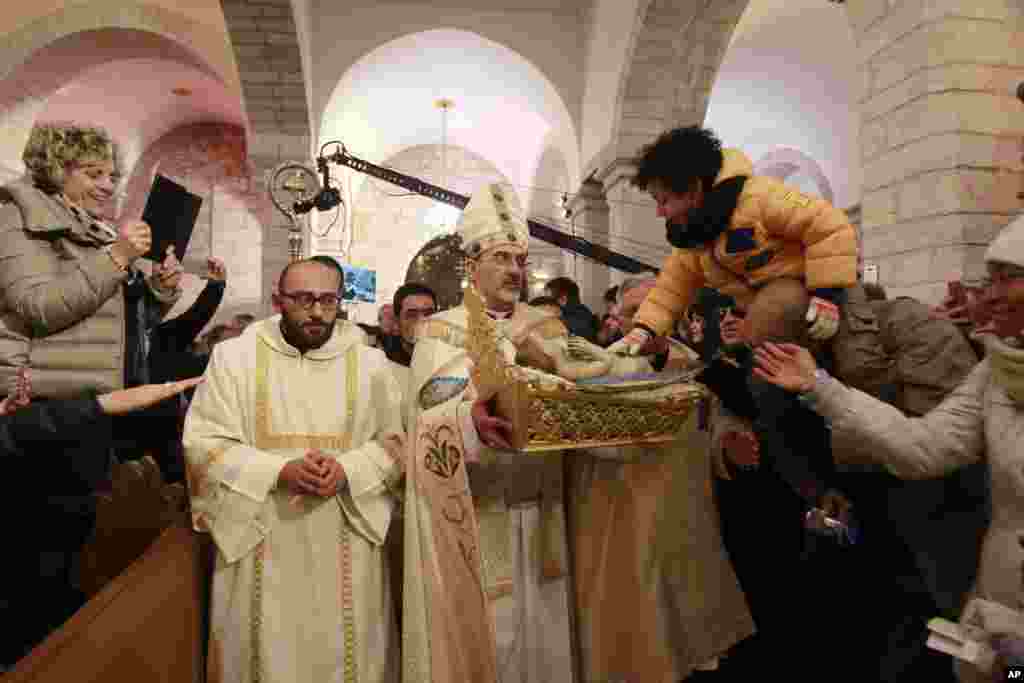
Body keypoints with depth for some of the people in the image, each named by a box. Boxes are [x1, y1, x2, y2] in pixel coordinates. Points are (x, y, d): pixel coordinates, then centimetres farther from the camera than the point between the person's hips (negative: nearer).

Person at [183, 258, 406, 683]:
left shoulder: (370, 363, 3)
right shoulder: (233, 356, -1)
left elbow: (394, 441, 4)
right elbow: (203, 442, -4)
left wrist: (348, 470, -16)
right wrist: (279, 471, -17)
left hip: (346, 549, 1)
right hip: (259, 547, 0)